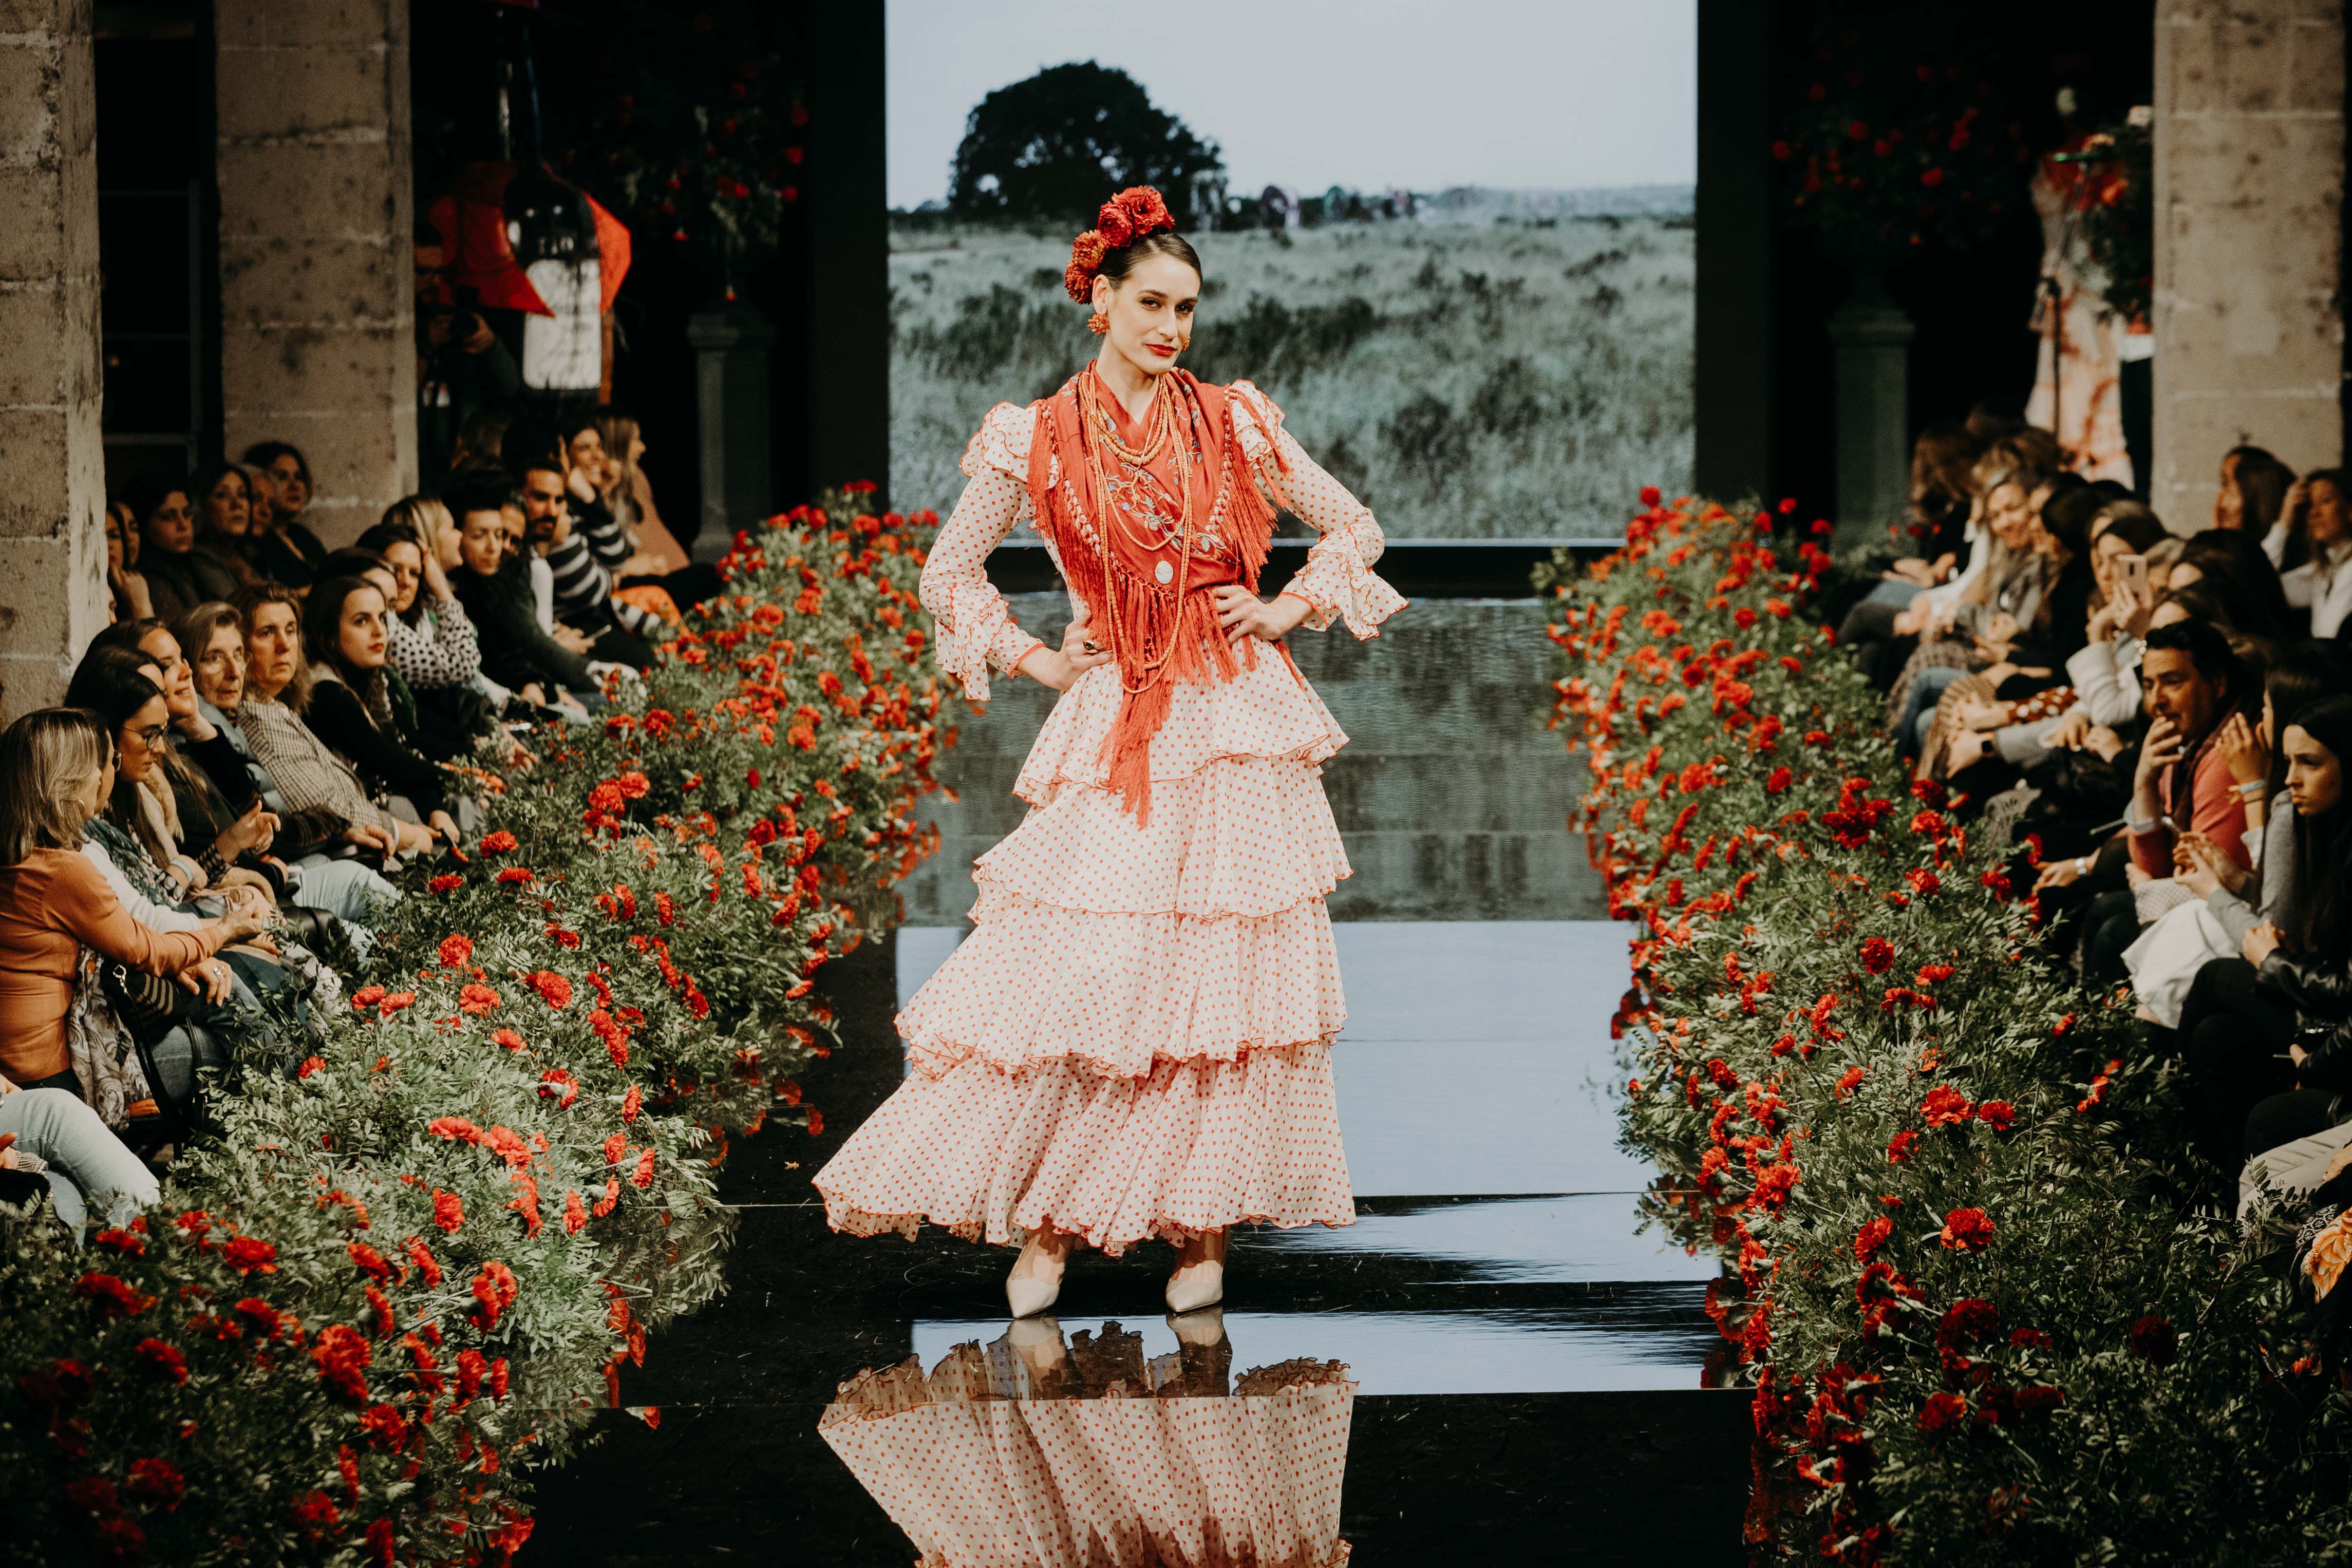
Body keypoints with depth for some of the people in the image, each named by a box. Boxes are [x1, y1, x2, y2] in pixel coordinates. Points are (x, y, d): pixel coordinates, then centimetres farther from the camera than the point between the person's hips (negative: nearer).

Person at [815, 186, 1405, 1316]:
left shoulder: (1232, 424, 5)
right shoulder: (1038, 440, 1)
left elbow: (1354, 528, 14)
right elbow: (948, 575, 11)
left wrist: (1287, 610, 2)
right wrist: (1039, 662, 5)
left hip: (1240, 720, 2)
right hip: (1113, 735, -2)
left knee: (1232, 976, 1)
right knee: (1076, 976, -9)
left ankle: (1204, 1225, 9)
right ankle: (1041, 1222, 3)